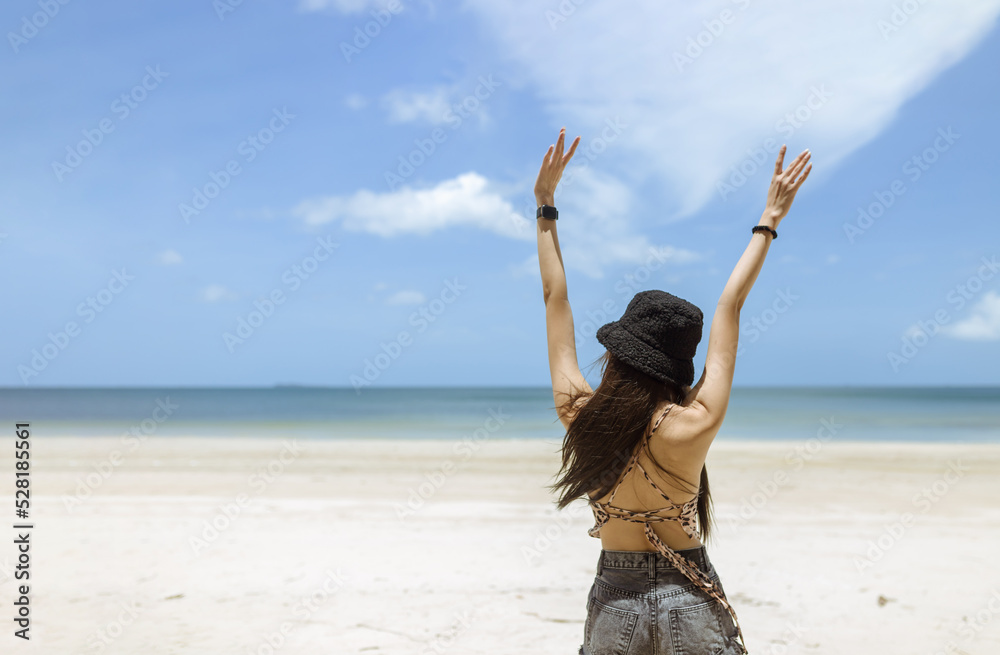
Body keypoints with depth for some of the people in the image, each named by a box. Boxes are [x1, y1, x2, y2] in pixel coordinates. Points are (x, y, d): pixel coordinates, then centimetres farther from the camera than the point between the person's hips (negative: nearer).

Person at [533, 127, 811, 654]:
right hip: (690, 606, -2)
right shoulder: (694, 426, -19)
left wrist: (545, 207, 6)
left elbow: (555, 297, -4)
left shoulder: (578, 413, -14)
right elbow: (730, 306, -10)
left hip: (613, 602, 2)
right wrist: (768, 221, 2)